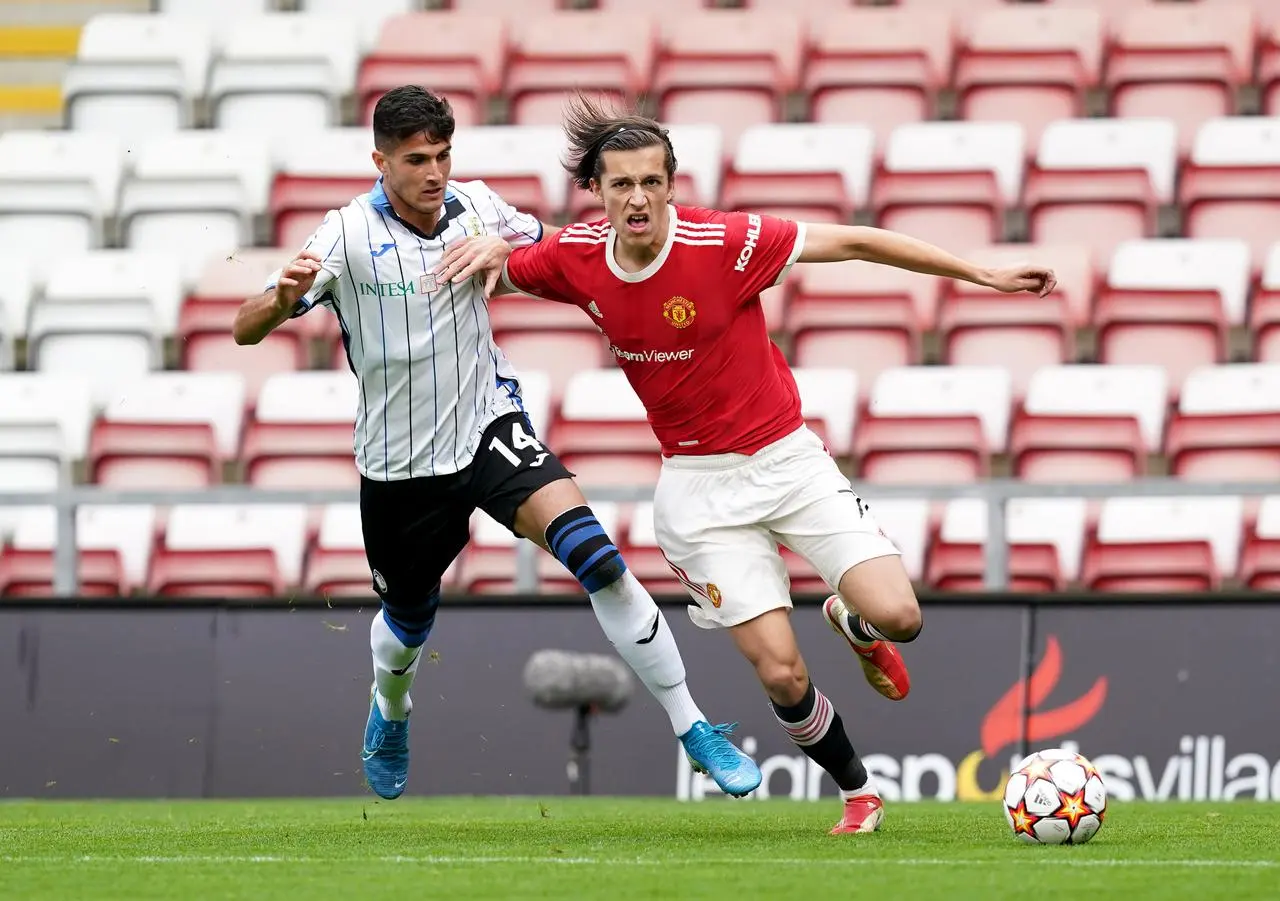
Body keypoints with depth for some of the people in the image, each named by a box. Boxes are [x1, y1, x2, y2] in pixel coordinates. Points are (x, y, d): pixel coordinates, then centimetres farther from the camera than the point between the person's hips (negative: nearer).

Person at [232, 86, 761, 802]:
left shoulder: (477, 207, -6)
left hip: (489, 425, 1)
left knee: (593, 552, -23)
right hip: (400, 462, -1)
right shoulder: (350, 234, -17)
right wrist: (284, 298, -43)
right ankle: (390, 713, 57)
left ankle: (692, 728, -18)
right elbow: (247, 331, -20)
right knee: (410, 623, 19)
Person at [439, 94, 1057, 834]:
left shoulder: (727, 242, -19)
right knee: (781, 673, -9)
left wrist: (980, 274, -11)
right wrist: (489, 251, -14)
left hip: (786, 458, -1)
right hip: (698, 487, 2)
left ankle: (854, 623, 24)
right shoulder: (578, 258, -8)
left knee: (898, 616, -16)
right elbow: (496, 273, 11)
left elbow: (854, 242, -12)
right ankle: (858, 792, 19)